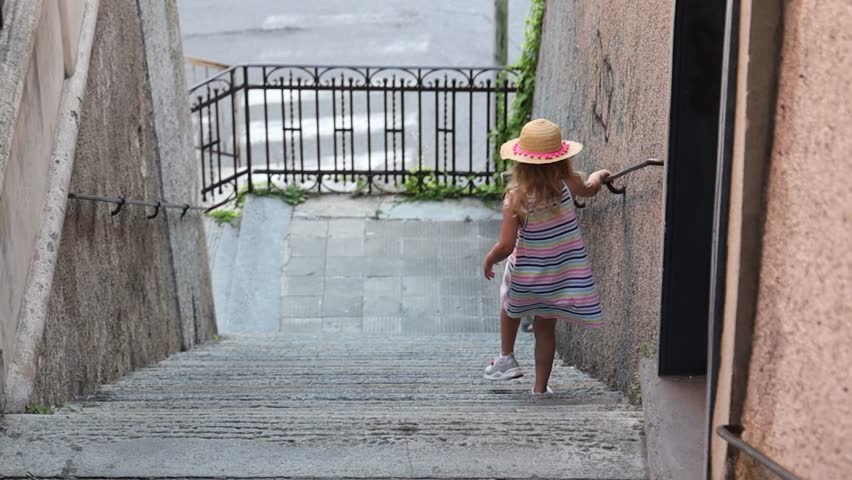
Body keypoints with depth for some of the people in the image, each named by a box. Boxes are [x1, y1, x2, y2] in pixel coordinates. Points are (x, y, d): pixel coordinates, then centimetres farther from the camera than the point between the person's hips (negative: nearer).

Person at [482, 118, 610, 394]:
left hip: (526, 277, -2)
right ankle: (540, 386, 22)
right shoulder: (566, 183, -14)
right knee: (545, 328, 16)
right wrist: (599, 176, 33)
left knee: (511, 304, 31)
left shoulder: (516, 198, -22)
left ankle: (506, 358, 32)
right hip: (562, 276, 2)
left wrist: (489, 261, -2)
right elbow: (589, 190, 11)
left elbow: (506, 246, -22)